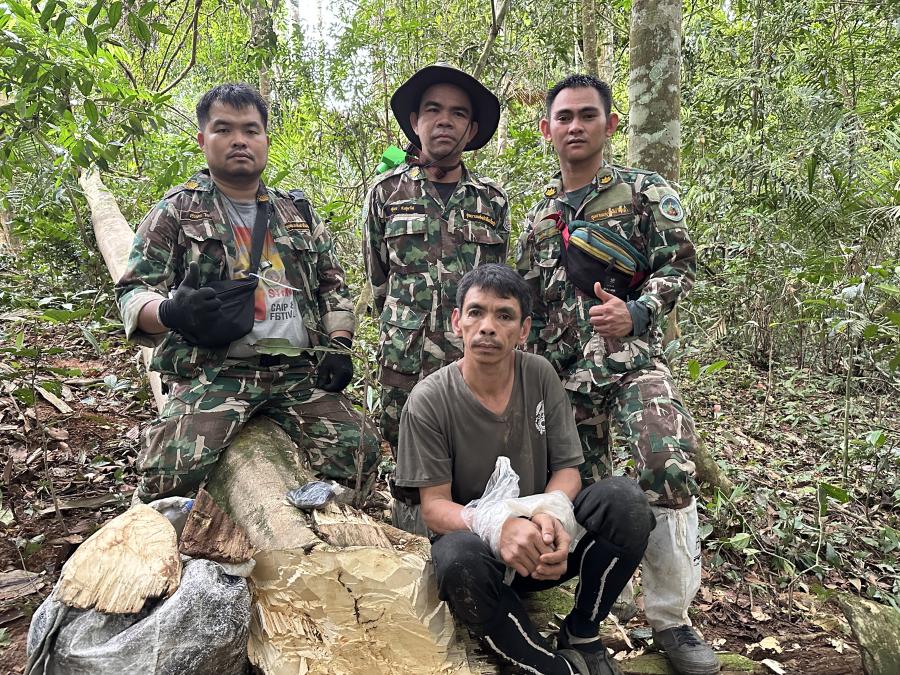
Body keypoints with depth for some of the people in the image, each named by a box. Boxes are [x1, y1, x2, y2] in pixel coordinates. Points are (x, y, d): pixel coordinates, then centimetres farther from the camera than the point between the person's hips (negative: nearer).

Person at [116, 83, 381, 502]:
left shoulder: (299, 213, 20)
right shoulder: (177, 210, 9)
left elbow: (333, 287, 23)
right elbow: (134, 293, 3)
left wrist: (338, 347, 6)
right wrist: (172, 312, -22)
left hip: (300, 372, 4)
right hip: (213, 374, -3)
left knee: (359, 450, -14)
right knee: (171, 469, -26)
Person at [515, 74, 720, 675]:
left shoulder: (644, 192, 4)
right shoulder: (539, 217, 16)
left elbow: (680, 266, -2)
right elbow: (528, 304, 18)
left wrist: (636, 312, -19)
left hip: (633, 358, -4)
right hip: (563, 371, 4)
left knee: (669, 472, -19)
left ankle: (670, 618, -2)